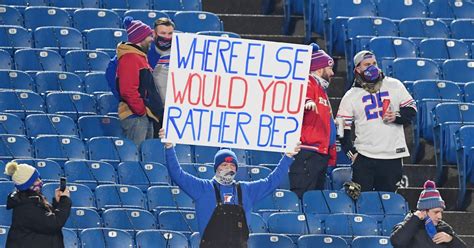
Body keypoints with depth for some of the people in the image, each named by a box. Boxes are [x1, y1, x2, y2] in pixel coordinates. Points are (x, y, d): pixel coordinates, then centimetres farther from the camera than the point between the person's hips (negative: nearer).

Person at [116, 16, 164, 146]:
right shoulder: (129, 58, -13)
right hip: (135, 117, -11)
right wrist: (141, 111, -17)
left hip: (145, 116, 11)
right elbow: (128, 91, -22)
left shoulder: (139, 56, 21)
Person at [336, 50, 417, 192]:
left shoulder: (394, 86, 8)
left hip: (392, 155, 1)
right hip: (364, 157, -1)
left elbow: (411, 110, 11)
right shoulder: (351, 96, 6)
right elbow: (343, 128, 6)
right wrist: (352, 152, -3)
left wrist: (397, 116, -10)